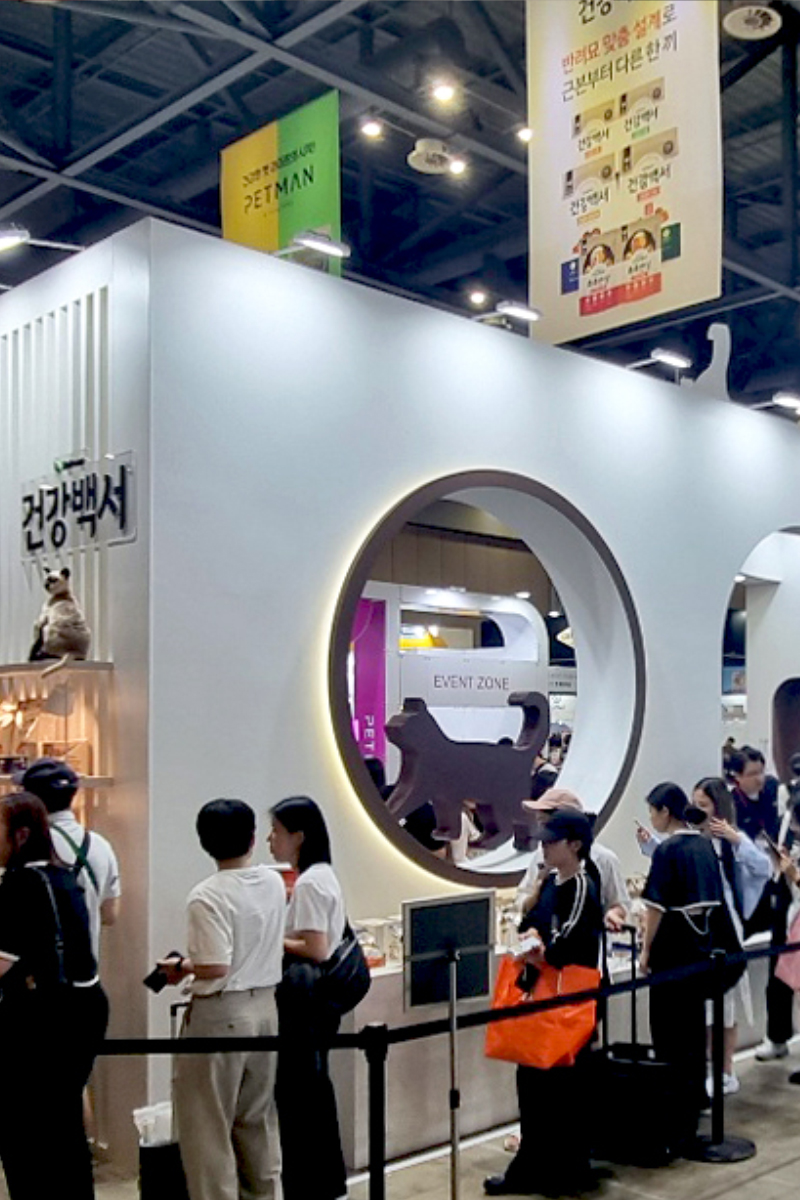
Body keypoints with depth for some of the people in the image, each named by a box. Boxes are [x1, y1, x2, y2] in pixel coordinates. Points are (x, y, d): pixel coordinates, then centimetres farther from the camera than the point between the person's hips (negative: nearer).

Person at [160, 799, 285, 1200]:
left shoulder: (206, 897, -19)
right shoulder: (274, 883, 1)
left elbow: (215, 967, -24)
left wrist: (181, 967, -4)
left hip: (220, 1015, -7)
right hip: (266, 1005, 7)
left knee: (207, 1124, 7)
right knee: (258, 1119, 20)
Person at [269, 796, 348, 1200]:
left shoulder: (309, 883, -18)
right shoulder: (322, 876, 11)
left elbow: (314, 949, -23)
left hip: (305, 1002, -10)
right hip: (317, 999, 10)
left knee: (296, 1096, -2)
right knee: (314, 1092, 18)